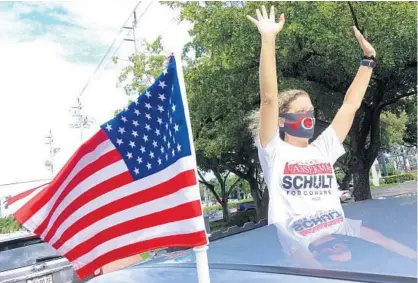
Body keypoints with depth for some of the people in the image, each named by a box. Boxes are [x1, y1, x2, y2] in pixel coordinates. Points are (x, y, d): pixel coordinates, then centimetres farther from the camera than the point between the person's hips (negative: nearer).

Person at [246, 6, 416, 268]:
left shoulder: (323, 150, 18)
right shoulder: (274, 152, 2)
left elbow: (351, 105, 20)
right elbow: (269, 98, -11)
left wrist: (369, 59, 20)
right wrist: (268, 39, -17)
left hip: (340, 234, 6)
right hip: (300, 244, -5)